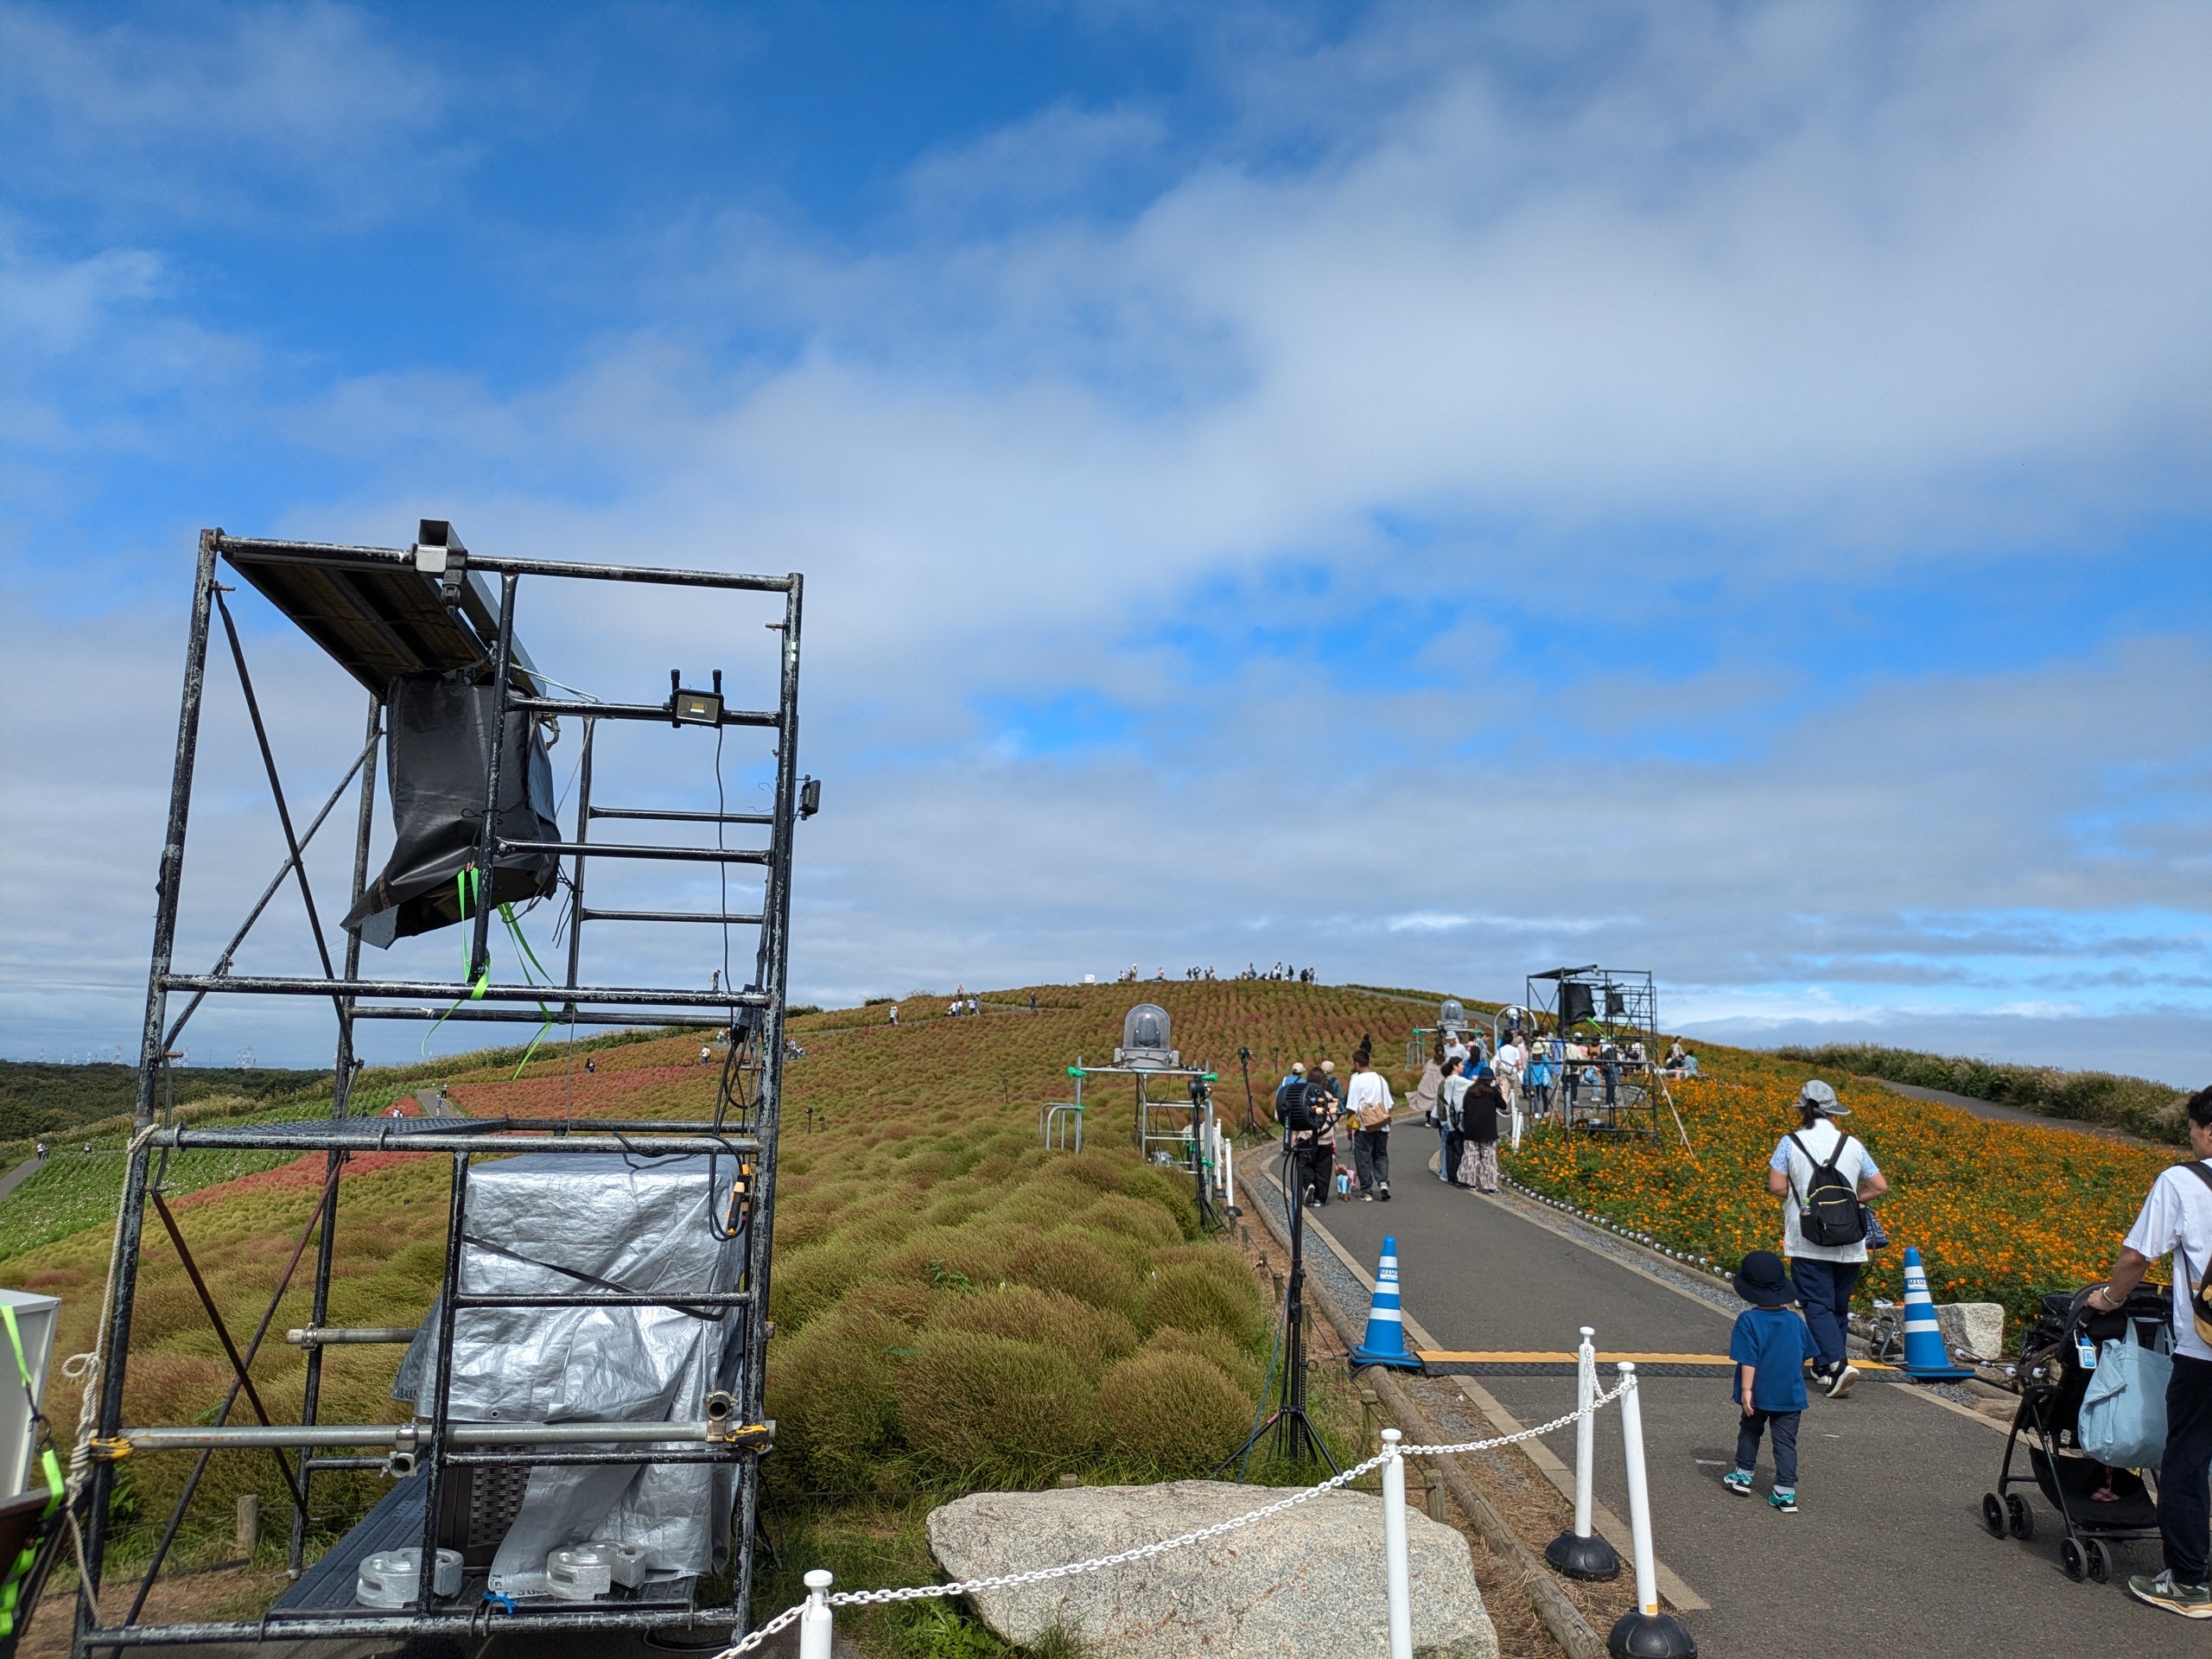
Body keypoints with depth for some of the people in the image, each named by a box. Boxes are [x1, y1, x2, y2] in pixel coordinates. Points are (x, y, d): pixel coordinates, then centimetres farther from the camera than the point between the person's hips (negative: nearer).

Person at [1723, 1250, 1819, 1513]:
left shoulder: (1748, 1320, -15)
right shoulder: (1794, 1320, 0)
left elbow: (1748, 1360, -17)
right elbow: (1804, 1357, 11)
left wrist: (1746, 1390, -13)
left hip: (1759, 1395, -2)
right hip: (1791, 1395, 2)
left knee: (1750, 1431, 19)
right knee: (1786, 1442, 6)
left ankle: (1744, 1476, 31)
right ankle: (1786, 1492, 4)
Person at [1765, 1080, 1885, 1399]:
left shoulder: (1791, 1143, -6)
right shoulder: (1852, 1145, 4)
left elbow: (1776, 1186, -11)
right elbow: (1880, 1186, 7)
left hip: (1809, 1243, -4)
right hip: (1849, 1243, 4)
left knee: (1818, 1305, -2)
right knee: (1838, 1306, 16)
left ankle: (1837, 1364, -21)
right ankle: (1824, 1368, 24)